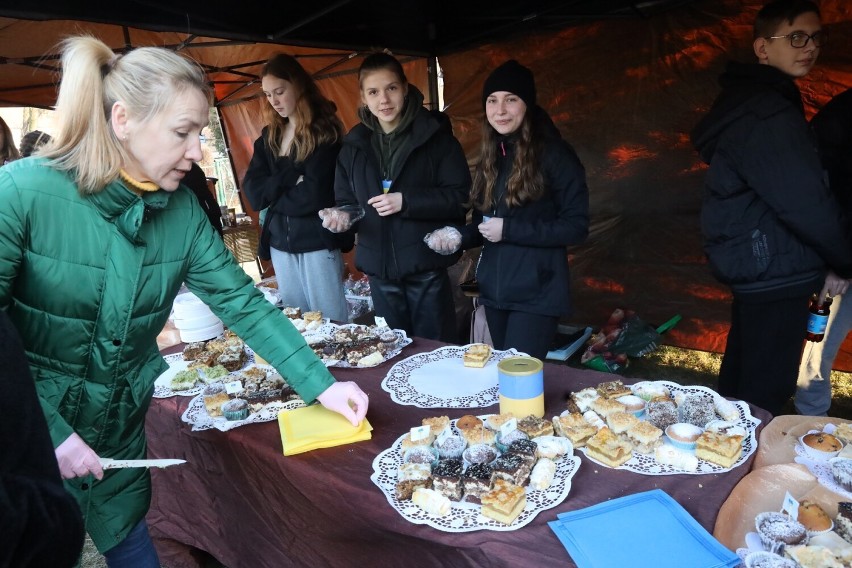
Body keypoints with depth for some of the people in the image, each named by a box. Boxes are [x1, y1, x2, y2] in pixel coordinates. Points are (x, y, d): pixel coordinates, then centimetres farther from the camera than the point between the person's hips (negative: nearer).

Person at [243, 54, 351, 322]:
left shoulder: (324, 131, -6)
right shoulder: (269, 136, 11)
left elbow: (315, 194, -15)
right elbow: (251, 191, 0)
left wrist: (272, 195, -1)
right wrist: (291, 178, -14)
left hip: (318, 241, -5)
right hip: (280, 242, 6)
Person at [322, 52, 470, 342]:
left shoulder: (435, 134, -4)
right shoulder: (355, 144, 9)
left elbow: (459, 196, -9)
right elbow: (346, 200, 14)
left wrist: (406, 201, -18)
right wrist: (342, 215, -9)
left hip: (426, 266, -4)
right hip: (379, 268, 4)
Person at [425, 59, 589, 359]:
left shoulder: (554, 154, -10)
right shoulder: (491, 156, 10)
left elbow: (576, 227, -12)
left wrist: (509, 230, -18)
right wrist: (459, 236, -5)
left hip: (536, 293, -6)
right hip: (493, 289, 7)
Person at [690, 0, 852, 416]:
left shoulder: (747, 102, 16)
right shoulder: (766, 113, -16)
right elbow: (806, 204, -18)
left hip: (756, 269, 10)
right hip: (774, 272, -10)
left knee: (740, 384, 20)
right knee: (764, 397, -2)